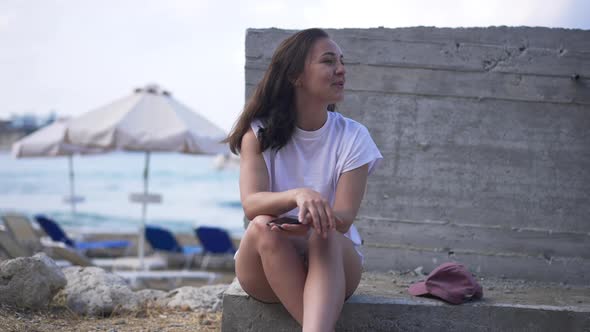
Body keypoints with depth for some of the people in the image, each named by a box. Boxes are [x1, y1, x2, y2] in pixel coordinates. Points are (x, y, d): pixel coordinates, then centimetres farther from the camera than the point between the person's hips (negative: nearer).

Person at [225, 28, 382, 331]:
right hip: (266, 265, 0)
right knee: (263, 227, -32)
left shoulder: (353, 136, -4)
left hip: (334, 263, 0)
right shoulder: (260, 133, -4)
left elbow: (342, 219, -13)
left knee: (326, 234, -34)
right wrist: (298, 195, -41)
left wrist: (311, 222, -37)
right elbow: (251, 204, -20)